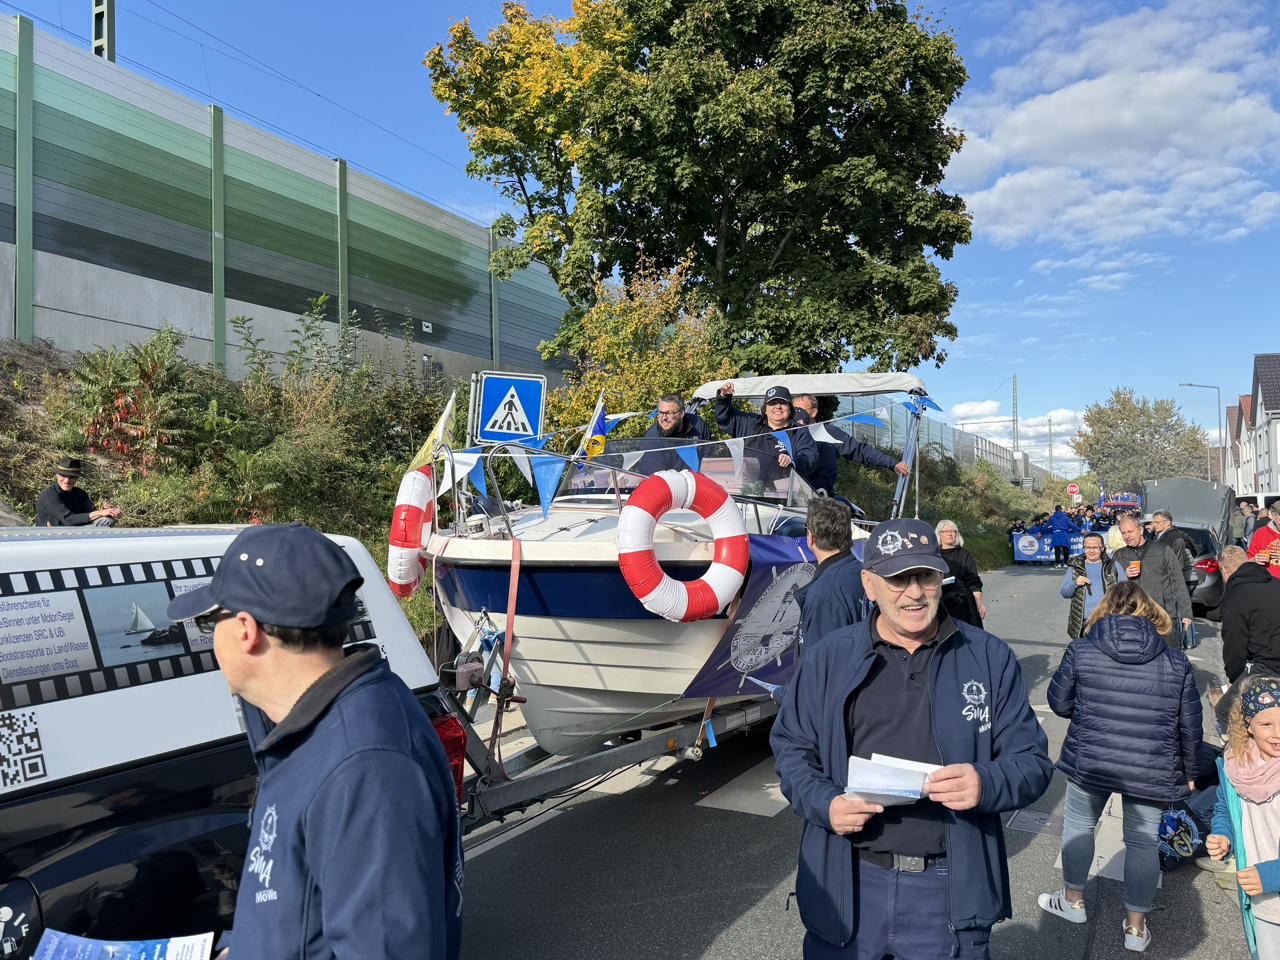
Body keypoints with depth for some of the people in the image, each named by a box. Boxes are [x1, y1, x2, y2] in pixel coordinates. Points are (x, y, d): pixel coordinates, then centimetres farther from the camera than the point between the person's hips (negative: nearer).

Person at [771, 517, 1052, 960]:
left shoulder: (989, 657, 1)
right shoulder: (829, 658, 1)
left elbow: (1031, 761, 2)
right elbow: (791, 749, 7)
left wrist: (986, 784, -19)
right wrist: (825, 803, -12)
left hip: (951, 890, 0)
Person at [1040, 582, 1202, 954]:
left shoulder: (1080, 650, -6)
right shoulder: (1176, 661, -2)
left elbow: (1059, 703, 1)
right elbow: (1190, 725, 4)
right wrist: (1189, 771, 18)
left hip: (1089, 762, -1)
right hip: (1153, 770, 1)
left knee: (1078, 825, 20)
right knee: (1143, 842, 16)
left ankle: (1073, 901, 35)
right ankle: (1136, 927, 27)